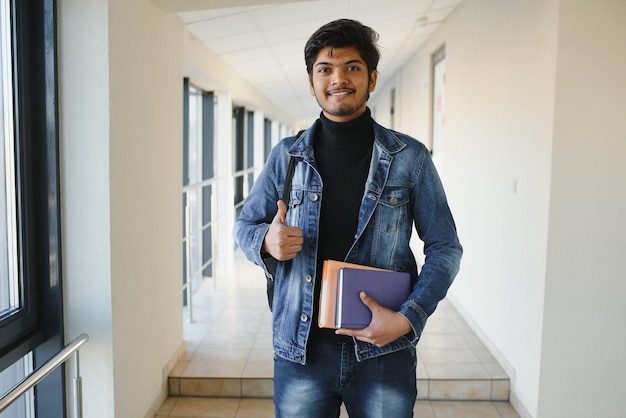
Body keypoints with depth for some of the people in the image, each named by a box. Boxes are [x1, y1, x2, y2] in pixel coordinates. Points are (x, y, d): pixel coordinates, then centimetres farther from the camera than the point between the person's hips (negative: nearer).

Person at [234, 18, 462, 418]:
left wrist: (409, 318, -12)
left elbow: (445, 247, 1)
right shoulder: (286, 156, 2)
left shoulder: (410, 158, -2)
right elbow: (245, 224, 12)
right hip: (301, 348, 1)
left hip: (384, 352, -1)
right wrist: (266, 242, -12)